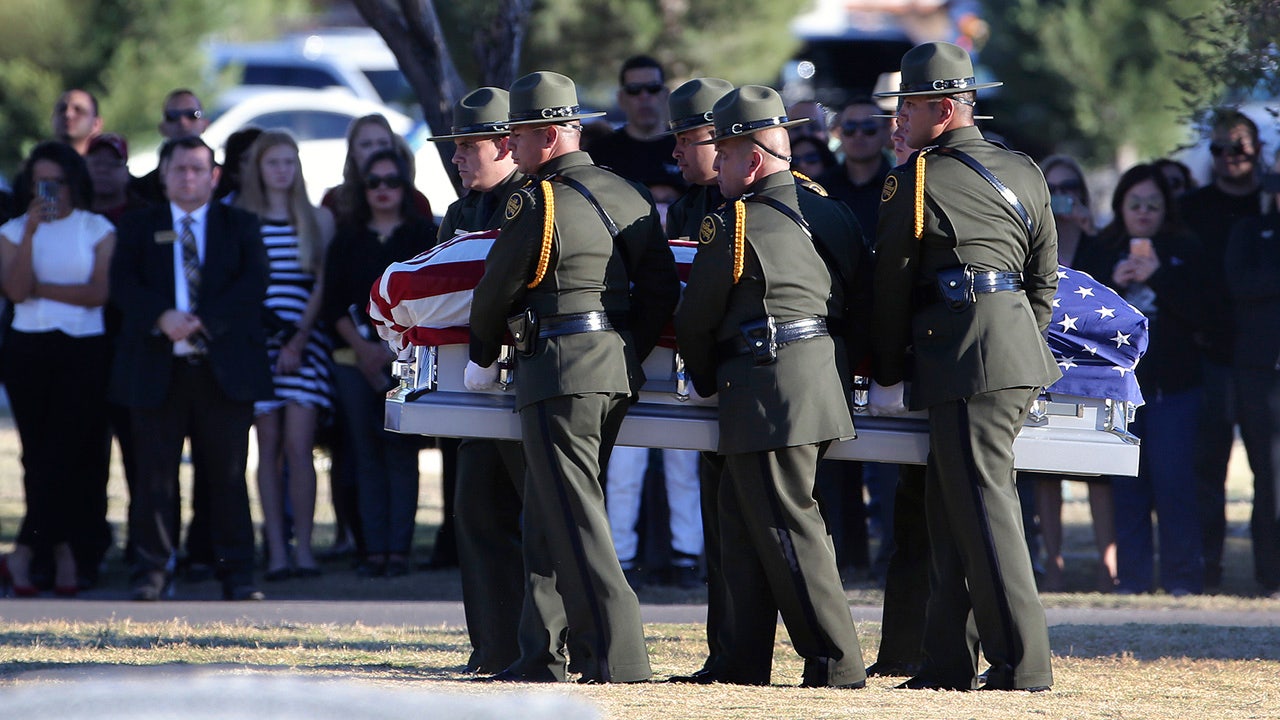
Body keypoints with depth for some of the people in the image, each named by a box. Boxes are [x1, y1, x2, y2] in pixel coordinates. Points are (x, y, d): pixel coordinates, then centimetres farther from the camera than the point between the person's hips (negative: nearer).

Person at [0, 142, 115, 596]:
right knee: (41, 452, 2)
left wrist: (39, 289, -6)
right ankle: (65, 553, 6)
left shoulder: (98, 230, 5)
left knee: (65, 451, -10)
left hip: (83, 350, -2)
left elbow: (98, 292, -6)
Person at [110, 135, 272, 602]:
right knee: (155, 473, 0)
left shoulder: (240, 227, 11)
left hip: (224, 367, 0)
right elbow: (123, 284, -2)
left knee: (227, 474, 0)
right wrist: (163, 317, -20)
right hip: (157, 368, 0)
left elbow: (254, 283, -3)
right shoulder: (138, 229, 11)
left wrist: (202, 320, -15)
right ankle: (151, 571, 6)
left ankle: (237, 575, 3)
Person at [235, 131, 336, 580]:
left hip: (305, 343, 0)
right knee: (269, 447, -2)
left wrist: (300, 339, -6)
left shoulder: (318, 220, 10)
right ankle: (276, 549, -2)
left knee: (298, 445, -9)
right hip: (257, 341, 0)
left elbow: (321, 286, 5)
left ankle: (303, 547, -7)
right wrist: (258, 328, -9)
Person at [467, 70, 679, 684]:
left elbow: (496, 289, -2)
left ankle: (618, 655, -14)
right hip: (617, 369, 8)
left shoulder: (537, 205, -12)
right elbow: (662, 289, 12)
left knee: (575, 520, -7)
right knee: (547, 517, 15)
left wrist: (482, 358, 15)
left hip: (560, 373, -8)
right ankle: (540, 656, 16)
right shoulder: (629, 197, 11)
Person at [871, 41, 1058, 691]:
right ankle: (948, 663, 12)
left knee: (985, 509, -7)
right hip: (1022, 359, 8)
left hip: (966, 364, -8)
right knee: (952, 511, 12)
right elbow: (1044, 279, 17)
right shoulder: (1024, 175, 14)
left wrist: (888, 376, 11)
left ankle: (1023, 663, -11)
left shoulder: (914, 182, -5)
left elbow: (891, 288, 2)